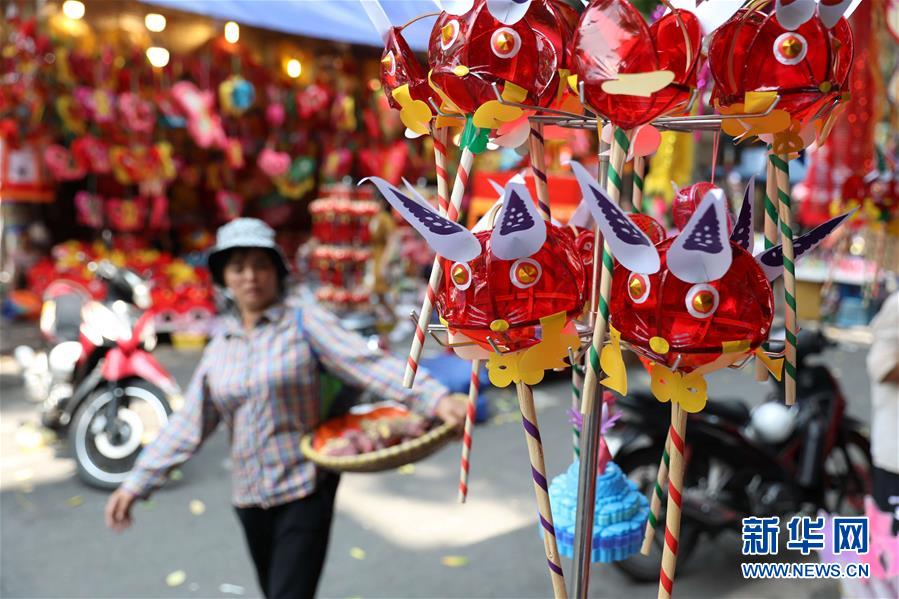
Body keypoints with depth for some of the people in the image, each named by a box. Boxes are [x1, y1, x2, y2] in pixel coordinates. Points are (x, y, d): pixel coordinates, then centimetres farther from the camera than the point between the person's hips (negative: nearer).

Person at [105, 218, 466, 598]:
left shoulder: (305, 323, -9)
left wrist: (436, 399, -34)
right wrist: (136, 484, 4)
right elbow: (188, 425, 8)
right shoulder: (219, 348, 6)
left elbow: (370, 365, -20)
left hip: (305, 491, -5)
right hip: (249, 498, 5)